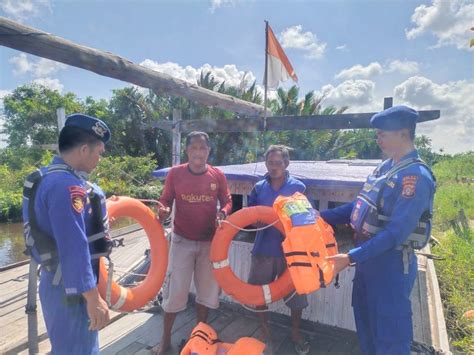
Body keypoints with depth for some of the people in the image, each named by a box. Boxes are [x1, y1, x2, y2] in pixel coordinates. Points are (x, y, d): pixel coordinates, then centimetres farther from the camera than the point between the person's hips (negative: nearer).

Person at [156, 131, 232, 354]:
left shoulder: (218, 175, -3)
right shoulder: (174, 173, -7)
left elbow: (227, 201, 5)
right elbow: (165, 201, -2)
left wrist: (222, 213, -15)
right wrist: (163, 211, -24)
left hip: (210, 242, 2)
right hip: (182, 240, -2)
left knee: (207, 289, 15)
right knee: (175, 290, 5)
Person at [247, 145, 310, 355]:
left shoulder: (298, 187, -6)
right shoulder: (259, 188, 2)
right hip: (263, 249, 2)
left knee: (295, 293, 10)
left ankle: (295, 333, 37)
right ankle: (264, 330, 38)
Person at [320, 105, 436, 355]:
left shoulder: (415, 176, -21)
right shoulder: (386, 167, 6)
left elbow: (396, 233, -26)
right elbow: (361, 206, 12)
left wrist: (351, 258, -27)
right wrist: (321, 217, 8)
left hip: (391, 264, -8)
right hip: (368, 259, 8)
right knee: (365, 325, 24)